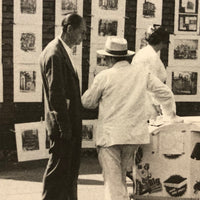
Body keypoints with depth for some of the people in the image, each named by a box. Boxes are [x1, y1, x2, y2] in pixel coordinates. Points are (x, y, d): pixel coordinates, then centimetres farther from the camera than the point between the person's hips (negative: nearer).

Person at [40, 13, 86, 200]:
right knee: (58, 169, 0)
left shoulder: (63, 51, 14)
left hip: (70, 123, 10)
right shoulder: (55, 54, -19)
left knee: (71, 168, 18)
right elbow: (55, 94, -22)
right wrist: (64, 126, -21)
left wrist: (72, 125, 18)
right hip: (63, 124, -10)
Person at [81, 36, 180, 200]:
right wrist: (172, 113, 30)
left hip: (110, 135, -5)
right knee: (121, 175, 23)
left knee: (112, 180, -1)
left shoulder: (104, 76, -8)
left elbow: (87, 103, 3)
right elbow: (165, 93, 13)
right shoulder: (141, 72, 4)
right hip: (135, 133, 5)